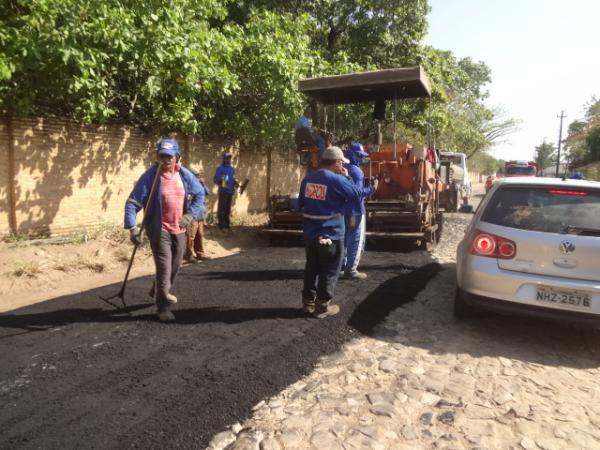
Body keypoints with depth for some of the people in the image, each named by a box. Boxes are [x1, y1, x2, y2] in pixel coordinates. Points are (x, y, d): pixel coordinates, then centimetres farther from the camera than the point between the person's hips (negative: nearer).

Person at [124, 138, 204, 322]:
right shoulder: (150, 176, -16)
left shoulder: (184, 175, -3)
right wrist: (132, 227, -27)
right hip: (159, 229, -5)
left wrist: (190, 214, -5)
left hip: (179, 229, 5)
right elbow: (132, 202, -16)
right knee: (164, 267, -11)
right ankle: (163, 307, 3)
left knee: (175, 265, 19)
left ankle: (159, 292, 45)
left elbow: (200, 194, 9)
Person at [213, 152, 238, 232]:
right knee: (222, 208, -7)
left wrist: (236, 183, 3)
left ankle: (227, 224, 18)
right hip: (223, 191, -6)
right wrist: (220, 180, -27)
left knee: (228, 208, 11)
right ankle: (222, 225, -5)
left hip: (230, 191, 6)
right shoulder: (220, 168, -3)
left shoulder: (232, 169, 17)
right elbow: (215, 179, -8)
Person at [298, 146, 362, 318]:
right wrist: (346, 177, 3)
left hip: (309, 233, 6)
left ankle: (308, 301, 26)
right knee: (329, 271, 7)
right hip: (330, 234, -6)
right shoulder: (337, 180, -15)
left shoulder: (308, 179, 6)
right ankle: (322, 306, 13)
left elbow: (300, 203, 14)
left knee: (311, 268, 18)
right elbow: (358, 195, -5)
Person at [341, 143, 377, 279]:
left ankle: (342, 265, 26)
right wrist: (372, 188, -16)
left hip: (345, 209, 9)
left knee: (345, 239, 17)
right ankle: (351, 270, 2)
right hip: (355, 210, -9)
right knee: (356, 241, -2)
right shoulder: (356, 171, -17)